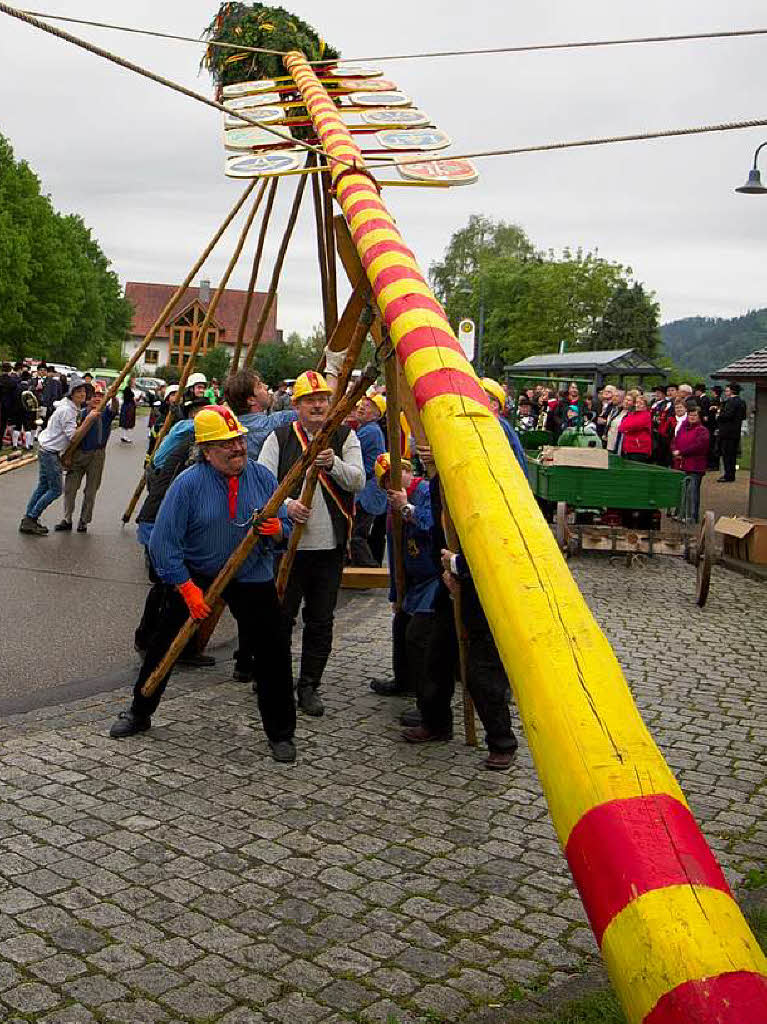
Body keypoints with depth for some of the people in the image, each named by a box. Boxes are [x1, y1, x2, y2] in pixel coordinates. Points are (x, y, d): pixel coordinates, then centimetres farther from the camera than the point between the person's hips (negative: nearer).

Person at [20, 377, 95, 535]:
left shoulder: (72, 408, 9)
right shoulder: (66, 410, -21)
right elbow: (73, 436, -24)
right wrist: (88, 420, -26)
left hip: (46, 450, 10)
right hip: (50, 453, -10)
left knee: (43, 486, 15)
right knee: (56, 489, -6)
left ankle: (28, 520, 21)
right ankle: (31, 520, -2)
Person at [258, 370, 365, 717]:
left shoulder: (345, 437, 6)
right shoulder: (279, 438, 3)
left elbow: (358, 482, -4)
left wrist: (334, 464, -22)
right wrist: (286, 504, -21)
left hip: (330, 546, 2)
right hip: (288, 543, -1)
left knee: (321, 621, 7)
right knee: (281, 615, 3)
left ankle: (309, 686, 19)